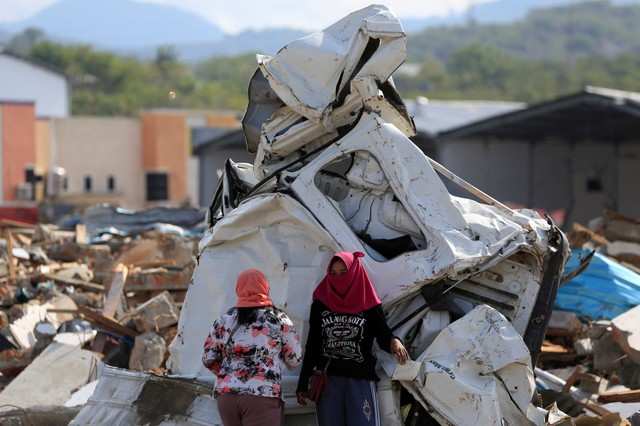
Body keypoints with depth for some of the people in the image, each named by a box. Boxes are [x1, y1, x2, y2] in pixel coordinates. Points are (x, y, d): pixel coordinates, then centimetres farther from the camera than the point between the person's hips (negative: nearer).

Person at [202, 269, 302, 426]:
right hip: (262, 396, -4)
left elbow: (208, 360, 10)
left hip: (226, 395, 4)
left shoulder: (224, 320, 8)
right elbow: (294, 360, 5)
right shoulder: (278, 319, 1)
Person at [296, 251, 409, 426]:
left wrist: (393, 342, -29)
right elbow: (312, 345, 9)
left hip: (361, 380, -2)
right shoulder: (320, 304, 7)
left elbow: (383, 335, -4)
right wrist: (303, 384, 6)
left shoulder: (369, 304, 2)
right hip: (327, 379, 2)